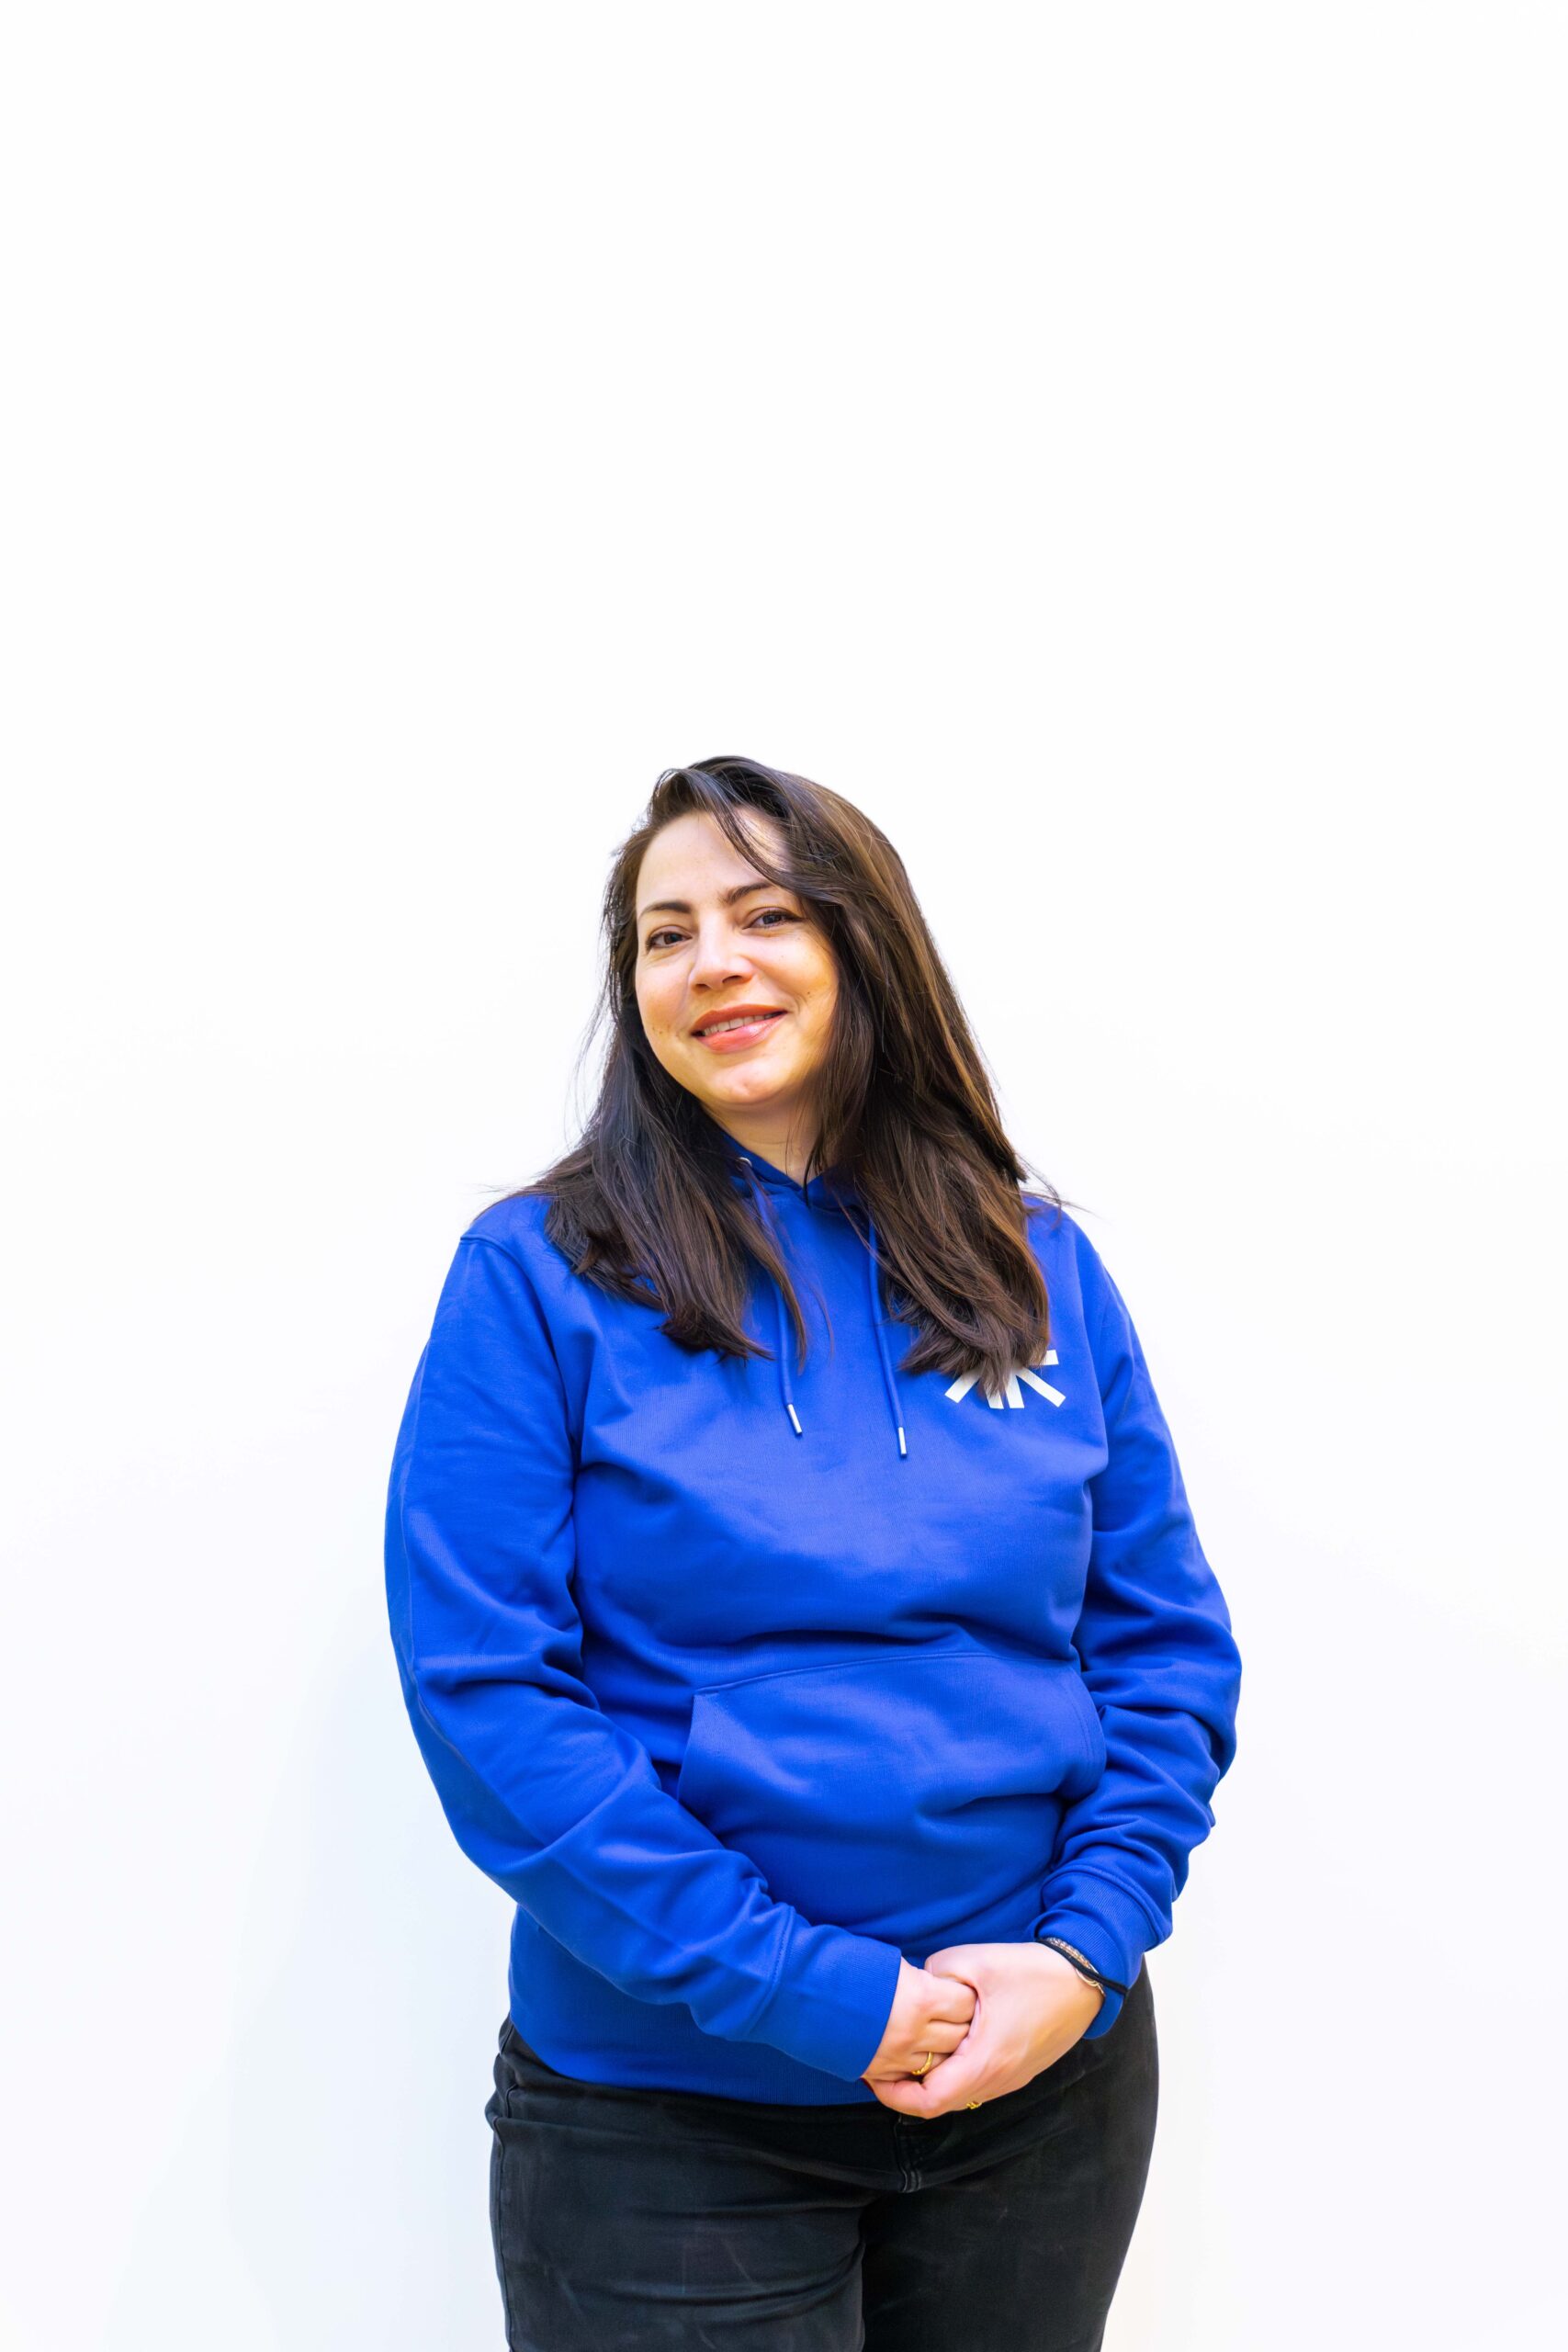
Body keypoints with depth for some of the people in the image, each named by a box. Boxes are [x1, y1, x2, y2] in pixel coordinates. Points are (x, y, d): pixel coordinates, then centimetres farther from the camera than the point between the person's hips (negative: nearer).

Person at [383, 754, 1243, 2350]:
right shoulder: (541, 1277, -7)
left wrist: (1089, 1947, -11)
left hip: (1050, 2084, 4)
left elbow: (1167, 1642, 4)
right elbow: (483, 1692, -13)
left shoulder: (1040, 1264, 3)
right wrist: (807, 1992, -18)